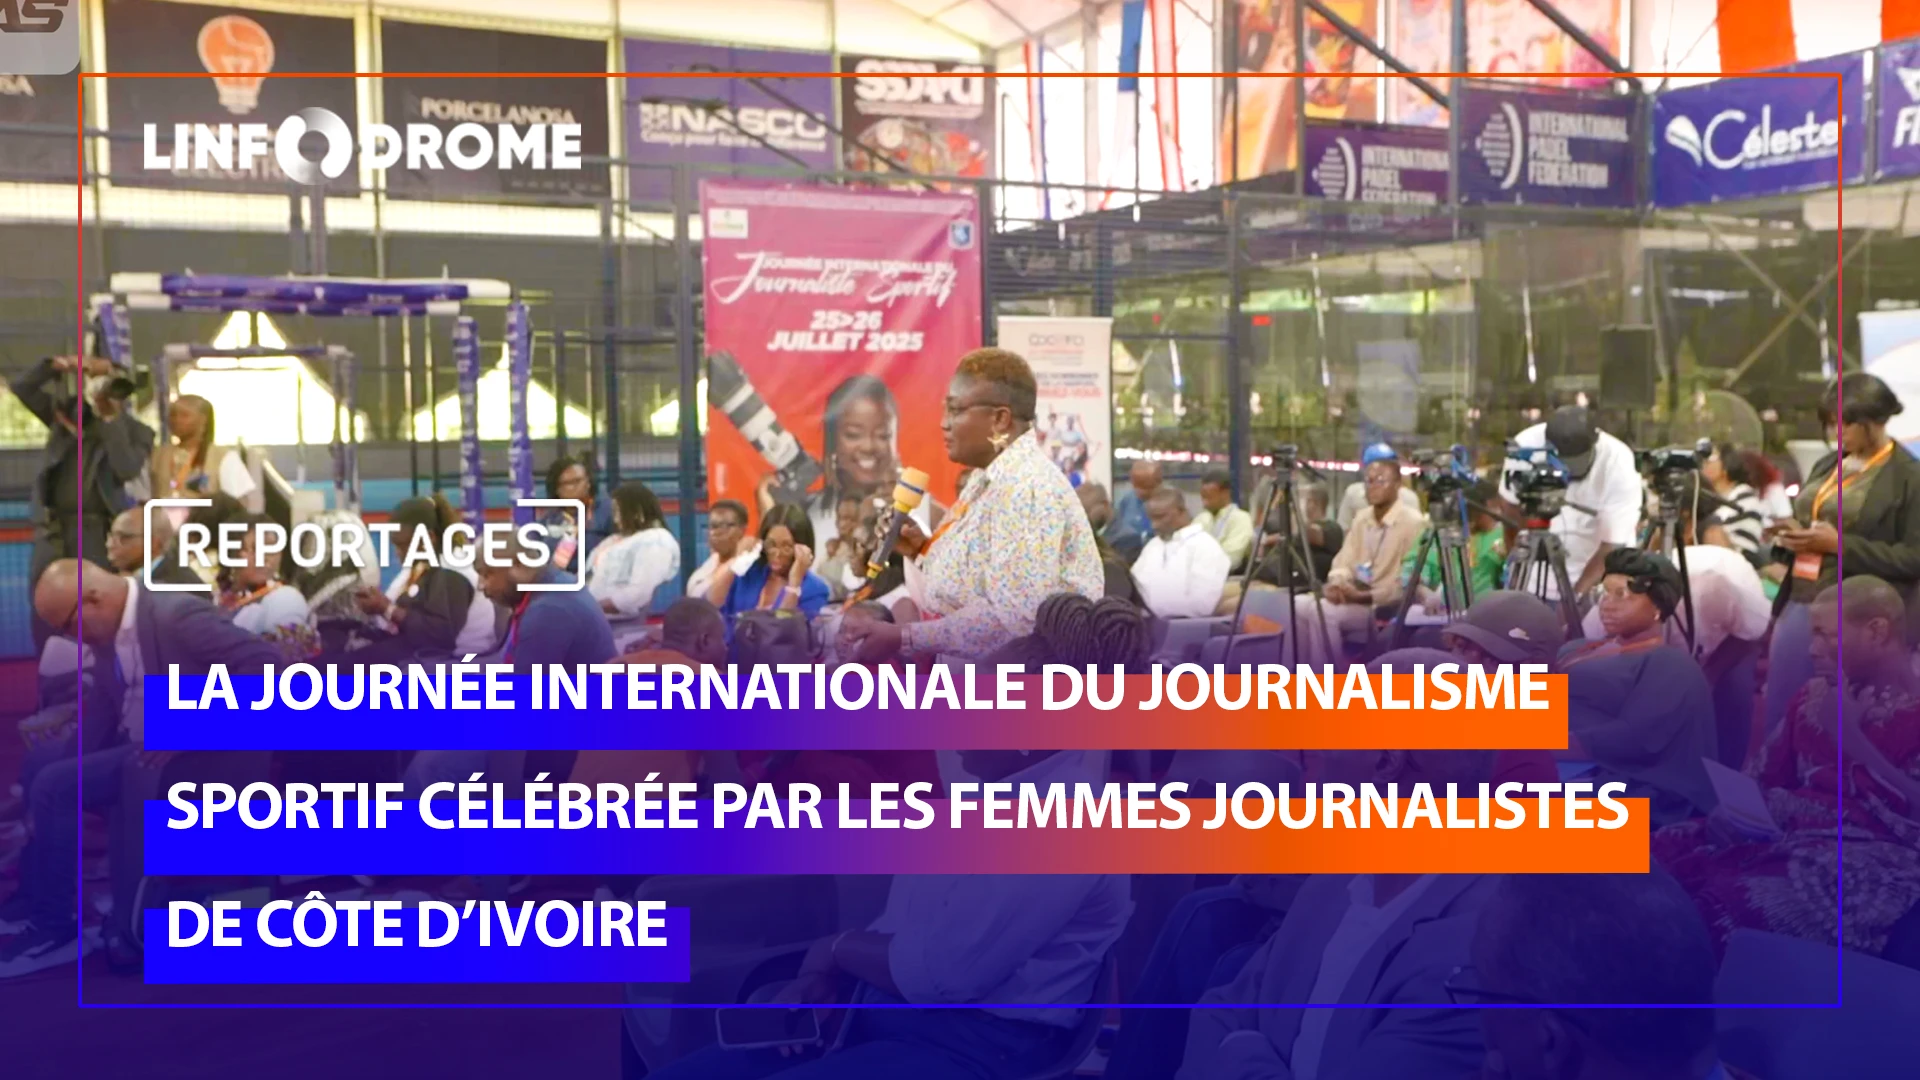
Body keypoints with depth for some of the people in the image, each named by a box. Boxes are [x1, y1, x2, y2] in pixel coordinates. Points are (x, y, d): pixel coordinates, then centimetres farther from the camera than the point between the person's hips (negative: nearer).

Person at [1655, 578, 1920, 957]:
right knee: (1658, 856, -19)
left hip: (1869, 856, -7)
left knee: (1727, 903, -34)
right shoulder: (1814, 697, 20)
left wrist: (1851, 737, -13)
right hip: (1787, 833, 7)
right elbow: (1764, 780, 19)